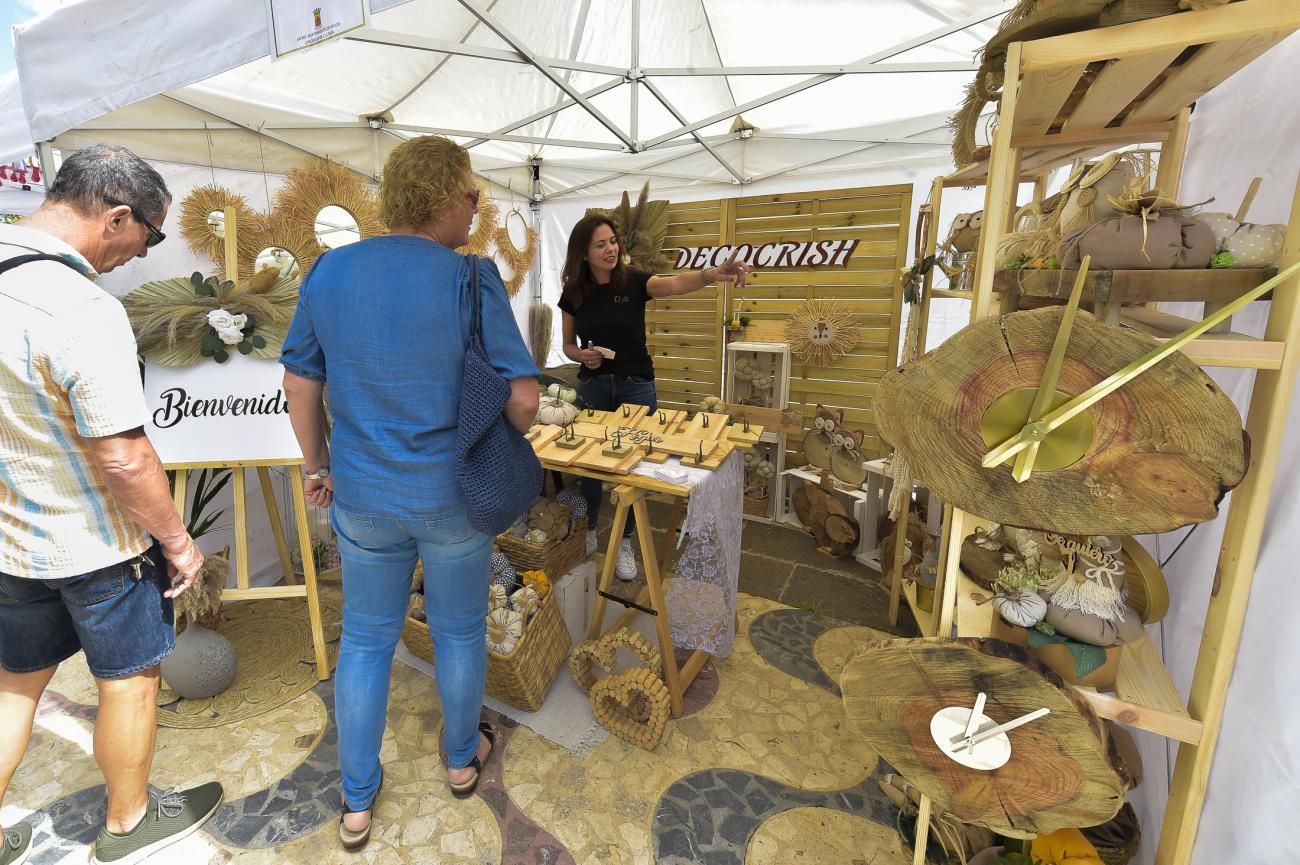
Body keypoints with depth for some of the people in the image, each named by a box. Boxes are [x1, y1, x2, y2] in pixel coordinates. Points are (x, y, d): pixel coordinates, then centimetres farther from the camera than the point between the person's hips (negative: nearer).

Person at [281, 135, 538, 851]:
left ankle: (357, 803, 37)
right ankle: (462, 757, 44)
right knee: (459, 632, 19)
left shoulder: (327, 272, -1)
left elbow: (300, 382, 5)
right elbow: (522, 398, -17)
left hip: (361, 497, 4)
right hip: (453, 495, -3)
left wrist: (318, 463, 18)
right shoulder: (470, 280, -15)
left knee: (366, 641, 20)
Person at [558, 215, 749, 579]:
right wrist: (583, 355, -17)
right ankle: (588, 533, 35)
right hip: (592, 386, 2)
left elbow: (675, 283, -30)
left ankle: (625, 544, 24)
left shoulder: (634, 281, -9)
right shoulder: (573, 293, -2)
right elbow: (568, 346, 7)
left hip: (636, 386, -1)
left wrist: (710, 273, -50)